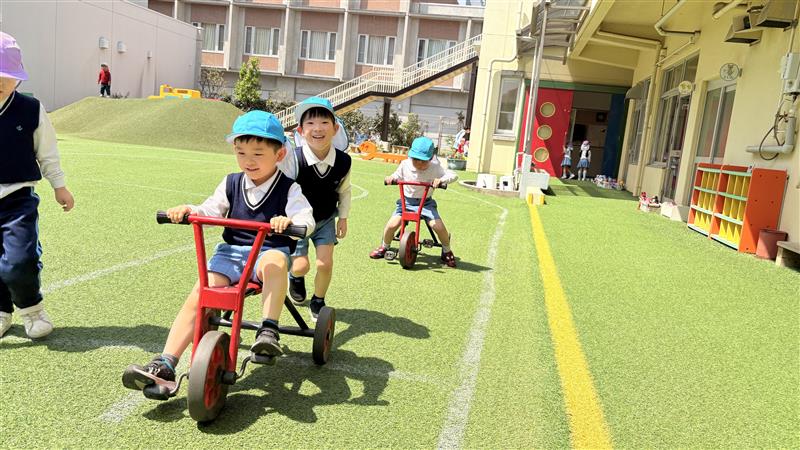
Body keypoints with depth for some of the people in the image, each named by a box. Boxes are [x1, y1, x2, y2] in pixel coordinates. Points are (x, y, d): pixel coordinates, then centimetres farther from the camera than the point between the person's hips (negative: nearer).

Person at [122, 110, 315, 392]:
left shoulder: (288, 189, -1)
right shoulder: (231, 184, 13)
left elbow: (306, 220, -15)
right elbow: (210, 211, 5)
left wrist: (290, 221, -39)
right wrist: (188, 210, -17)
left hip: (269, 251, -3)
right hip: (231, 252, 4)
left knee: (275, 261, -41)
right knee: (197, 297, -17)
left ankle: (268, 331, -40)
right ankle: (164, 365, -16)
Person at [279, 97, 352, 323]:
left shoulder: (343, 161, -18)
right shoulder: (293, 159, -29)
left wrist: (343, 217, 6)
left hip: (326, 219, 2)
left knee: (325, 263, -6)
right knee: (301, 266, -7)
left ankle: (318, 303, 21)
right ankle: (296, 277, 33)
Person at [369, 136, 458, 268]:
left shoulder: (435, 169, -11)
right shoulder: (405, 165, -5)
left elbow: (453, 175, -14)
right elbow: (397, 176, 12)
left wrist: (441, 180, -33)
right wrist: (391, 178, -12)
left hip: (426, 203, -1)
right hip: (406, 201, 1)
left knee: (438, 225, -22)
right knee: (392, 224, -20)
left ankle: (447, 252, 8)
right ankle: (384, 247, 13)